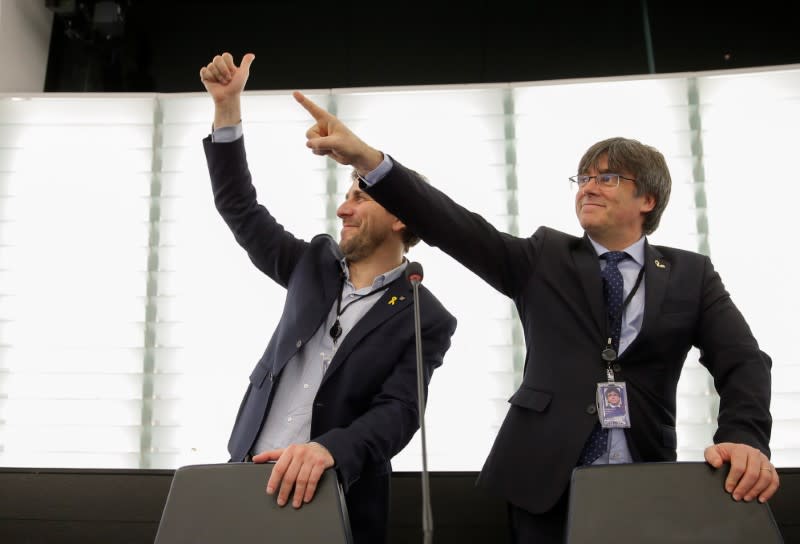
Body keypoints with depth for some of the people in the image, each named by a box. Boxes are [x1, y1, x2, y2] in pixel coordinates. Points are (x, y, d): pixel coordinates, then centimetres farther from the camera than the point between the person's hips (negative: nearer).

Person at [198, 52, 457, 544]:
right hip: (250, 473, 4)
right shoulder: (316, 264, 7)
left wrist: (328, 449, -36)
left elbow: (397, 412, -16)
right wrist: (228, 106, 3)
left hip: (335, 499, -4)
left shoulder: (426, 319, -7)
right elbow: (241, 211, 10)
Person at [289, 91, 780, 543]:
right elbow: (459, 229, -7)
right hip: (544, 483, 0)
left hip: (644, 487, 1)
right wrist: (366, 158, -19)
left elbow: (744, 361, -1)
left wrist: (745, 438, -22)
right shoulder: (545, 258, 5)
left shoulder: (691, 275, 7)